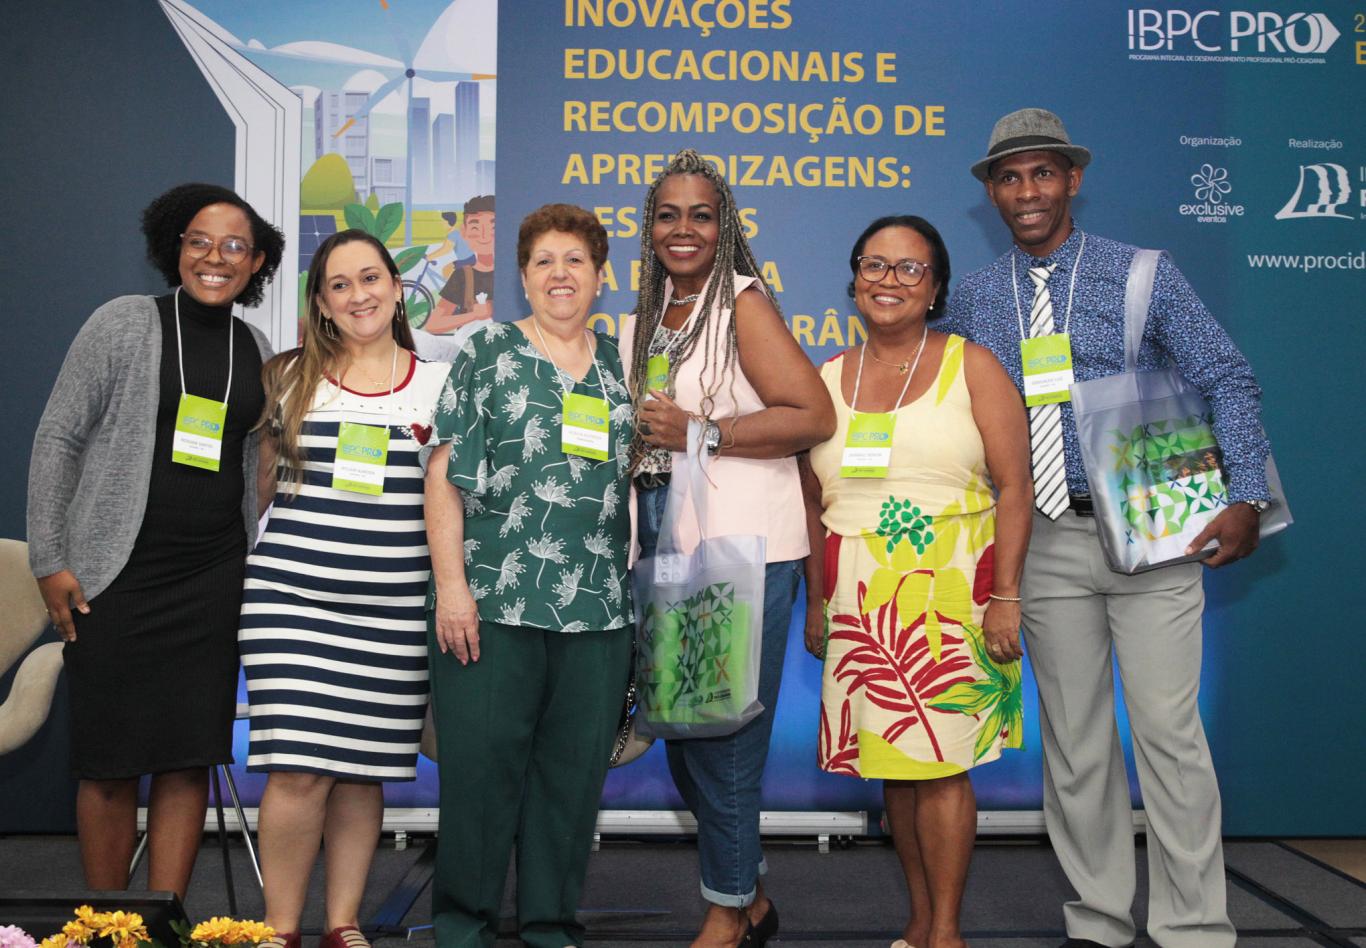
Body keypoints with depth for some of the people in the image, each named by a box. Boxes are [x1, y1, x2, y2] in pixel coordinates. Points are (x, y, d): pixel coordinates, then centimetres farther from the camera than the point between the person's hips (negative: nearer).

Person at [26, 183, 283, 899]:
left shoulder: (257, 350, 10)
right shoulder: (125, 323, -1)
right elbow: (58, 438, -2)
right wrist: (49, 561, -7)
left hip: (213, 579, 3)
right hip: (117, 573, -3)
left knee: (191, 756, 2)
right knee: (109, 762, 2)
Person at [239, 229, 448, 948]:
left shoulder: (436, 384, 10)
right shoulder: (291, 377, 9)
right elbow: (258, 481, 18)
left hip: (392, 605, 1)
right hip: (294, 592, -1)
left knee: (363, 768, 6)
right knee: (298, 770, -6)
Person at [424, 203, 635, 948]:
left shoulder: (620, 366, 14)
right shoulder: (488, 352, 4)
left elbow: (639, 482, 19)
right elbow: (446, 473, -1)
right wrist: (451, 584, -10)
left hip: (598, 608, 3)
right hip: (494, 601, -3)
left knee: (576, 767, 7)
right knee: (481, 760, -1)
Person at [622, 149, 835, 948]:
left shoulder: (743, 302, -6)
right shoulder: (643, 321, 15)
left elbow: (814, 417, -15)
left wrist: (702, 434, -17)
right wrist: (631, 436, 6)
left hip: (740, 545, -8)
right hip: (663, 545, 8)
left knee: (723, 733, -1)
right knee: (680, 730, 13)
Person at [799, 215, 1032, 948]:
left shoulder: (972, 367, 2)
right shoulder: (828, 380, 11)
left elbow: (1014, 487, -4)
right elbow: (813, 503, 16)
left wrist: (1006, 597, -11)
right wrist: (816, 601, 13)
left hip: (951, 592, -3)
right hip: (861, 599, 4)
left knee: (938, 763, -5)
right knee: (891, 760, 7)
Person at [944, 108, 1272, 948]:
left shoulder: (1143, 274, 0)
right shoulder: (974, 299, 8)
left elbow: (1229, 380, -1)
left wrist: (1246, 497, -12)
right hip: (1046, 540, 3)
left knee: (1169, 730, -3)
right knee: (1073, 738, 10)